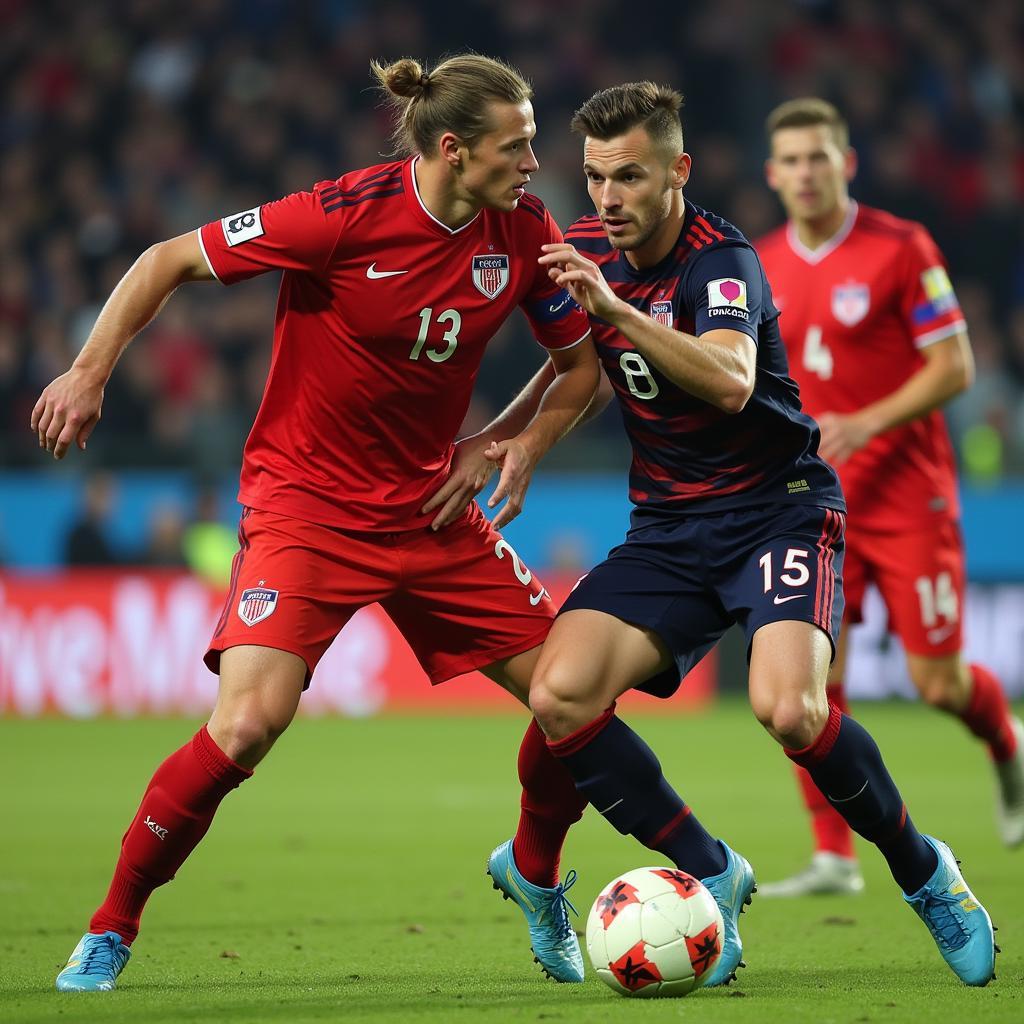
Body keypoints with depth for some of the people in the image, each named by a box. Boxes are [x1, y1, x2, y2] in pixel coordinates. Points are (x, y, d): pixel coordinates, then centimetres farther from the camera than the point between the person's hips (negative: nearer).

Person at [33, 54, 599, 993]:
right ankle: (109, 934, -4)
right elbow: (170, 261, -10)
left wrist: (508, 445, -6)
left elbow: (582, 362, 9)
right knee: (249, 719, -23)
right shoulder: (346, 216, -21)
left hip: (430, 506, 5)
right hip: (306, 501, -5)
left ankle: (539, 885, 30)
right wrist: (90, 371, -14)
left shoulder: (524, 232, -6)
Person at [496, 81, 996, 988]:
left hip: (778, 506, -6)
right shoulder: (586, 250, 3)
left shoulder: (723, 260, -17)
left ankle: (921, 869, -1)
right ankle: (711, 875, -1)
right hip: (668, 528, 6)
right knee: (560, 696, -19)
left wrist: (614, 307, -47)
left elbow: (729, 381, -38)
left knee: (788, 708, -30)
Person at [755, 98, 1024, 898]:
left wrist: (865, 424, -20)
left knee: (939, 682, -2)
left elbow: (954, 367, -10)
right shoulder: (764, 269, 6)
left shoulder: (900, 249, -9)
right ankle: (834, 856, -4)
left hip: (906, 493, -4)